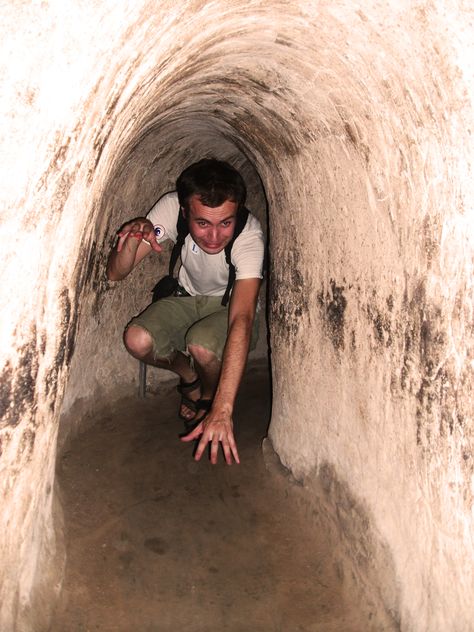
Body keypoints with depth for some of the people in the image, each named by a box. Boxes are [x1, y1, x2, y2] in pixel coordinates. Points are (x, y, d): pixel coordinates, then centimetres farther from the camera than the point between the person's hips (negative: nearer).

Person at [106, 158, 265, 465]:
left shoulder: (249, 236, -33)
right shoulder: (171, 207, -23)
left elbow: (242, 319, -44)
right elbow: (116, 273, -20)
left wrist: (222, 411, -52)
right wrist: (135, 237, -44)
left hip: (232, 306, -3)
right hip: (189, 298, 3)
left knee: (202, 345, -35)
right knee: (137, 340, -25)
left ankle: (210, 398, 2)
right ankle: (189, 376, 8)